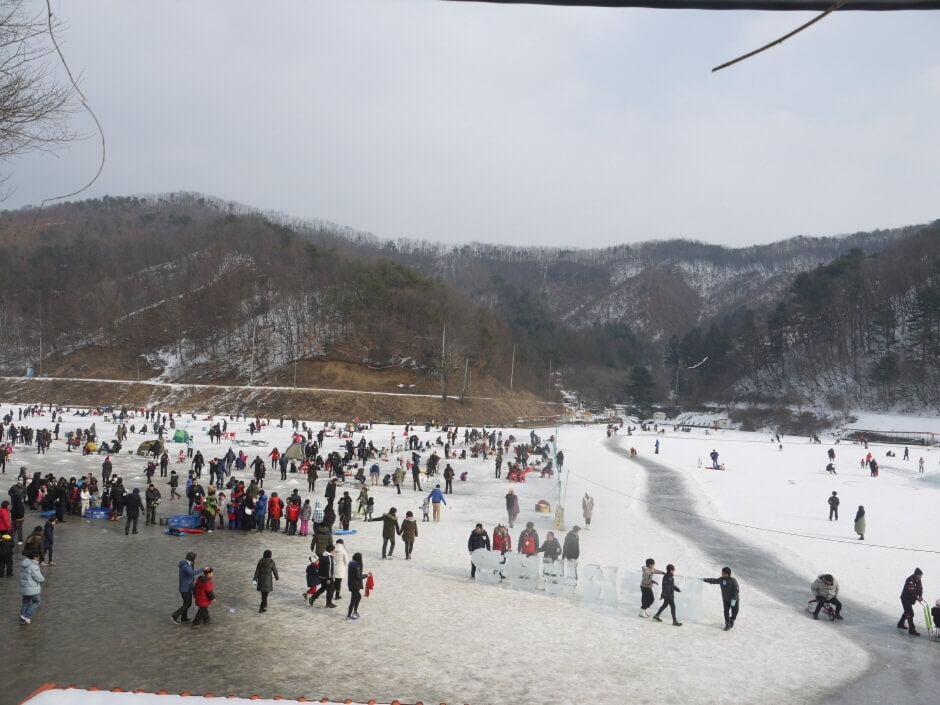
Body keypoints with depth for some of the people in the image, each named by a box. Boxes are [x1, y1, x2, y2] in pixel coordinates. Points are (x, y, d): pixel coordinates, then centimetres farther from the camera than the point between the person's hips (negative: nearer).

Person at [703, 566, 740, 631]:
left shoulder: (733, 580, -20)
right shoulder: (721, 580, -5)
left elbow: (736, 590, -18)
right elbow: (713, 580, 9)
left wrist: (734, 599, -22)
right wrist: (704, 580, 12)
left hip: (734, 599, -3)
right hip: (726, 600, 3)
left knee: (734, 612, 6)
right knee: (726, 612, -4)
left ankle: (731, 620, 33)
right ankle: (727, 624, 8)